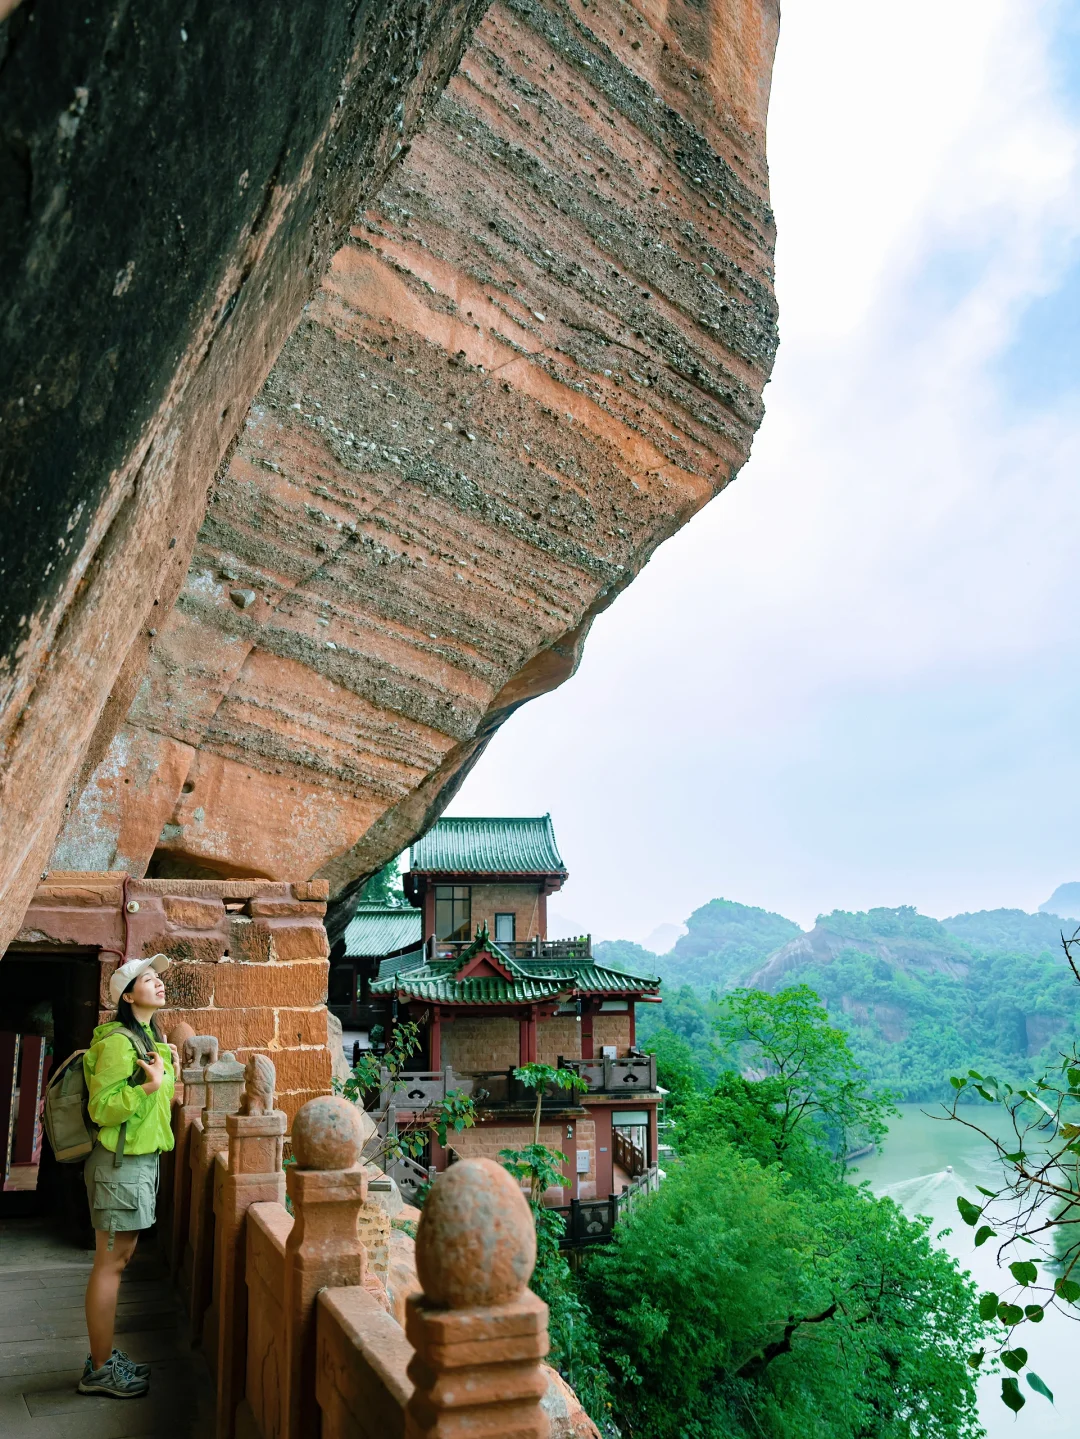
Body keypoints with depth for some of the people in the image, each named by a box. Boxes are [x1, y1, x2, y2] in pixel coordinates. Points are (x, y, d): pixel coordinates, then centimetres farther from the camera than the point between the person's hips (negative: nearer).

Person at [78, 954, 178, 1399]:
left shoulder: (147, 1040, 13)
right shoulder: (118, 1042, -18)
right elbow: (102, 1108, -21)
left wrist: (171, 1071, 10)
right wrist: (150, 1084, -29)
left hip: (142, 1159, 10)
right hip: (121, 1162, -10)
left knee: (117, 1260, 15)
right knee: (111, 1263, -1)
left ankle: (104, 1357, 24)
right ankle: (99, 1371, 8)